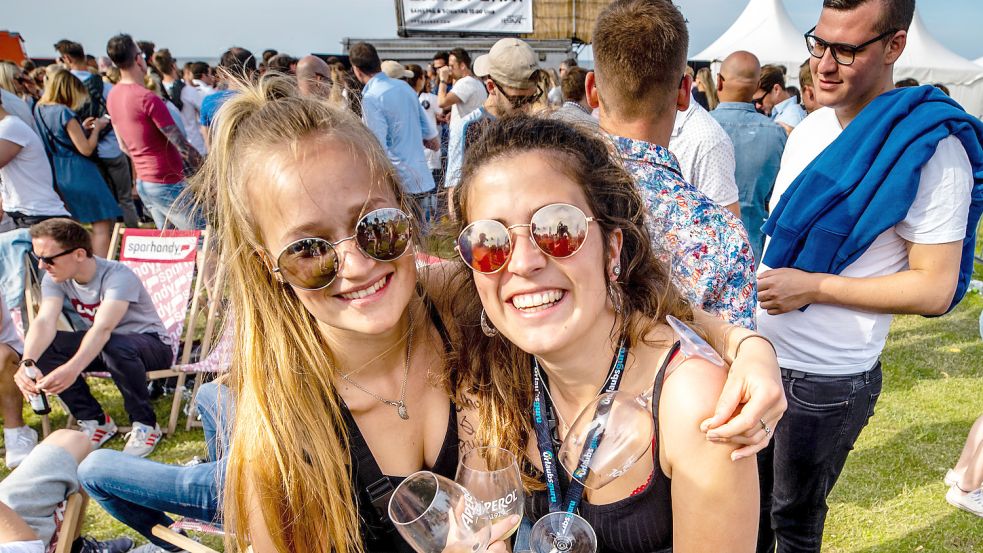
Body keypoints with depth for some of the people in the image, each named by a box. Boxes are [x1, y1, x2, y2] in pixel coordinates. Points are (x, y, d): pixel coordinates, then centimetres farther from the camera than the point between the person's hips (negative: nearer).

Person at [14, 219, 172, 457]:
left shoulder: (118, 276, -28)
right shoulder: (54, 279, -8)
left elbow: (103, 329, -42)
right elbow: (45, 321, -24)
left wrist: (72, 368, -58)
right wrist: (28, 362, -44)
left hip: (151, 344, -6)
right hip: (98, 347, 7)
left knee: (116, 347, -40)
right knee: (43, 346, -18)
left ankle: (145, 424, -17)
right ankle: (94, 420, -3)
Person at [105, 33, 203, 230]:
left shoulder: (113, 96, 8)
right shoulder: (148, 98, -19)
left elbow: (123, 145, 17)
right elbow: (181, 144, -16)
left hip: (143, 181, 9)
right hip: (167, 184, -9)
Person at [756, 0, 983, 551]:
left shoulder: (930, 149, -17)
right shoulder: (810, 128, 4)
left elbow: (935, 288, -17)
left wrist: (812, 286, -22)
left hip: (826, 380, -6)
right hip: (760, 356, 6)